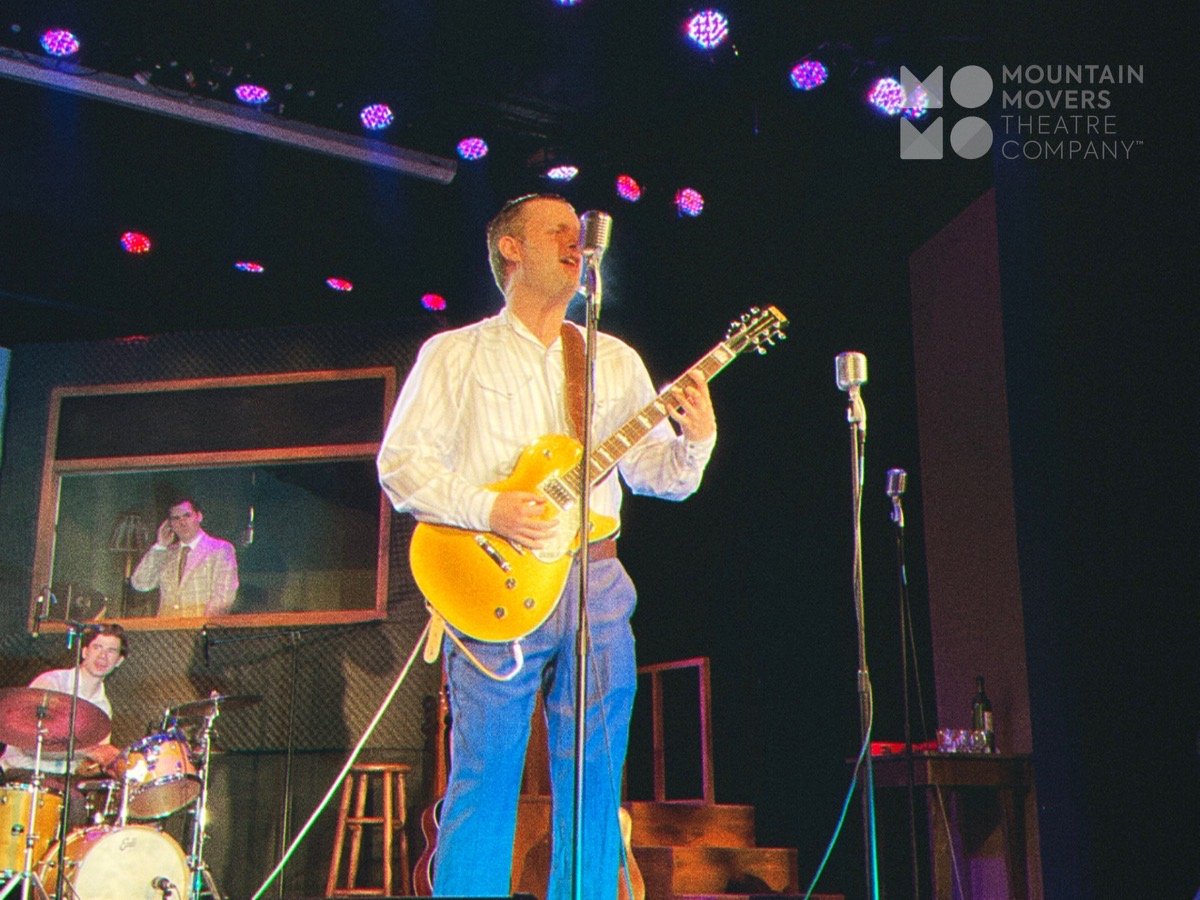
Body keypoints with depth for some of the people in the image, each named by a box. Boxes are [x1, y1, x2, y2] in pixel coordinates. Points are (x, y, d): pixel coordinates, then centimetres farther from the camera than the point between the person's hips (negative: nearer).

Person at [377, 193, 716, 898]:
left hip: (597, 586, 4)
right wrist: (490, 508, -15)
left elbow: (657, 474, 13)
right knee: (483, 781, -3)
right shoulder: (455, 355, 6)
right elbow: (401, 463, -1)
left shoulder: (617, 361, 17)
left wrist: (695, 441, -8)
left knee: (595, 785, 5)